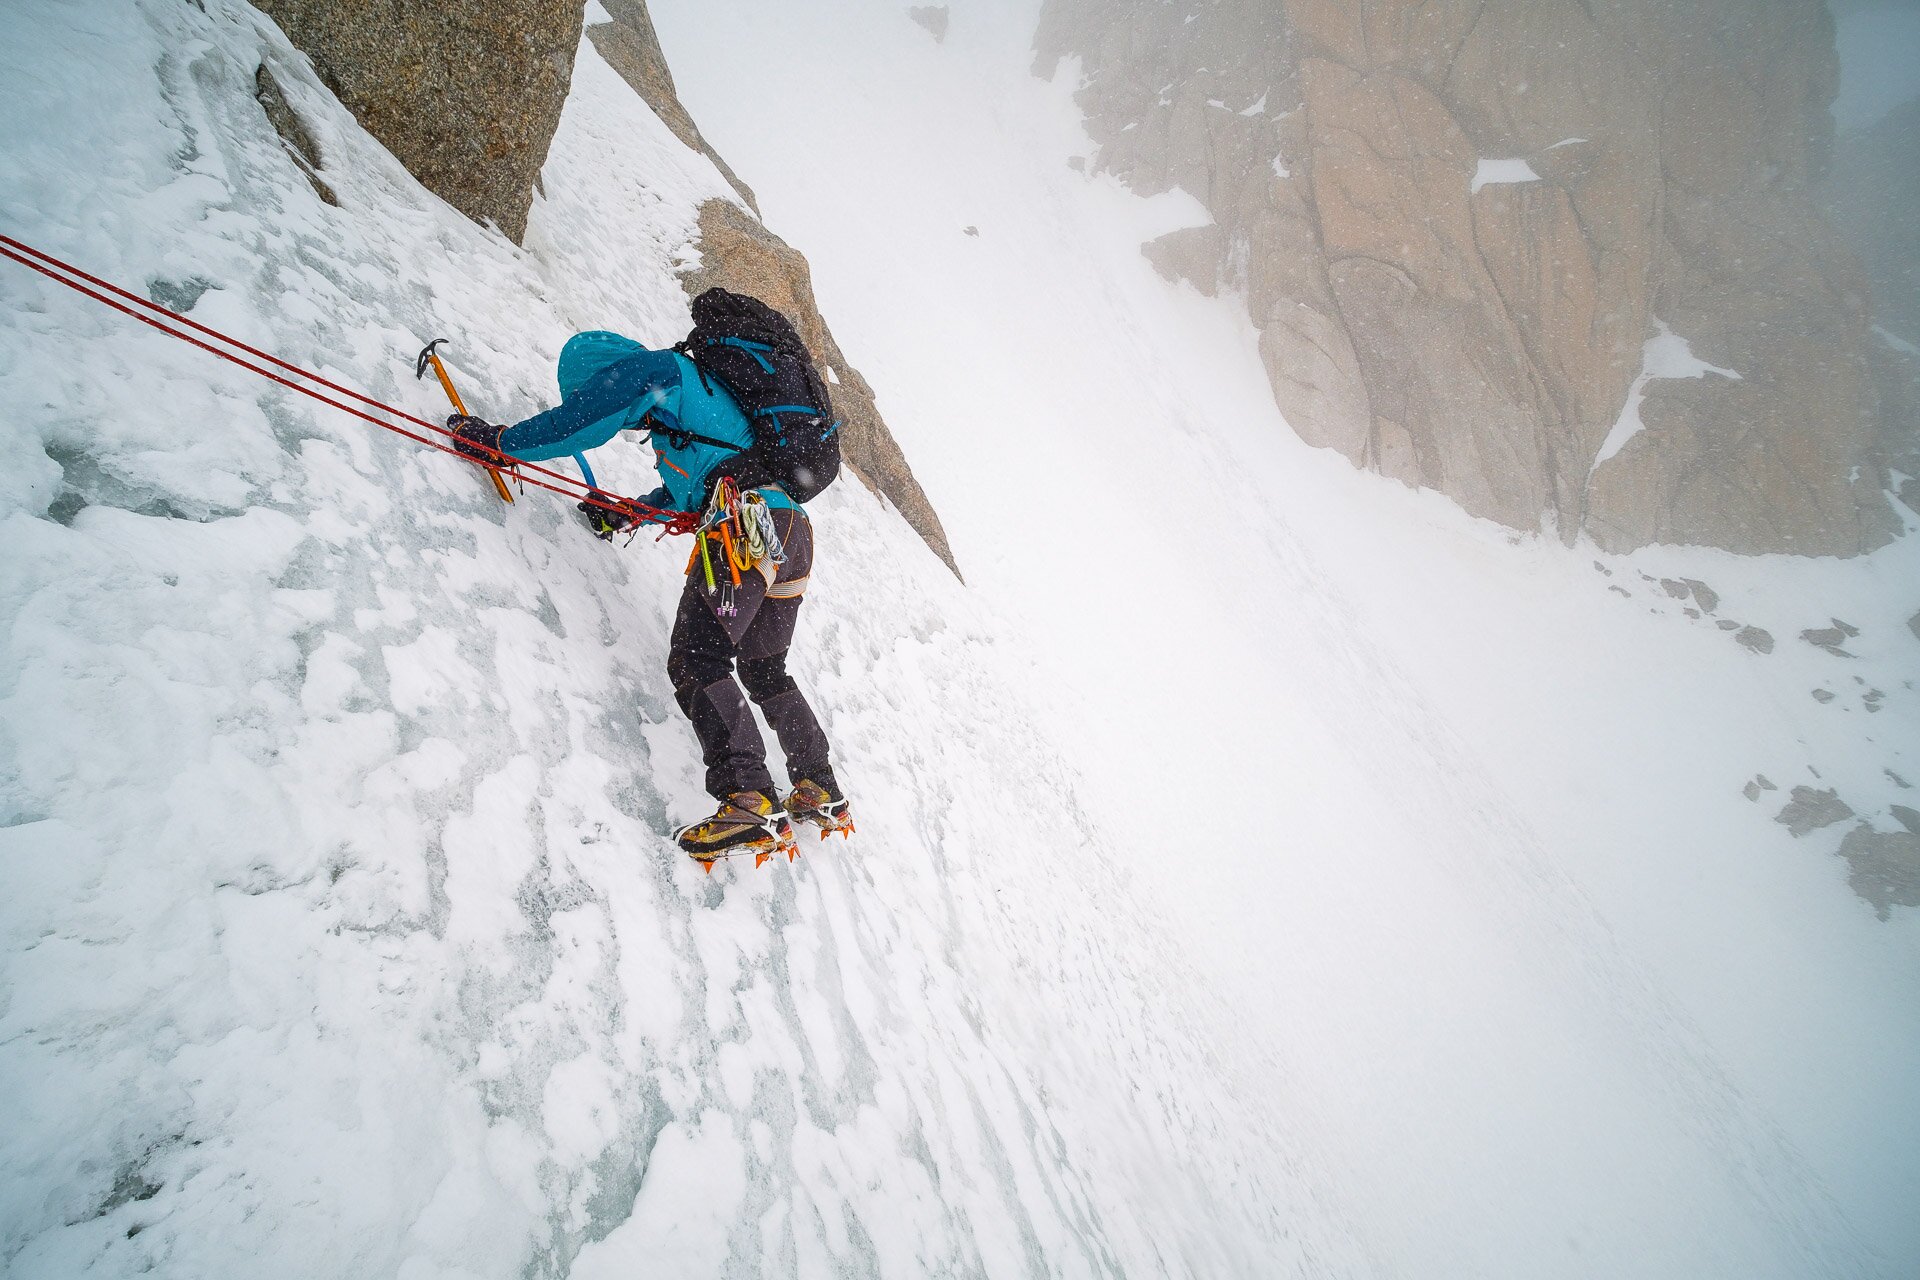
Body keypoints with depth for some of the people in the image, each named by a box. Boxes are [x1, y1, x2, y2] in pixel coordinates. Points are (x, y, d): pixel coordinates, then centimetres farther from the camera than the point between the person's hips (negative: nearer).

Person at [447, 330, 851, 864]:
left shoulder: (656, 369, 5)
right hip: (793, 530, 10)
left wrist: (499, 439, 10)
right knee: (765, 670, 17)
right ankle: (821, 794, 19)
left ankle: (752, 800, -24)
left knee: (697, 657, -13)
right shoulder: (695, 391, 32)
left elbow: (583, 418, -1)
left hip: (750, 517, -10)